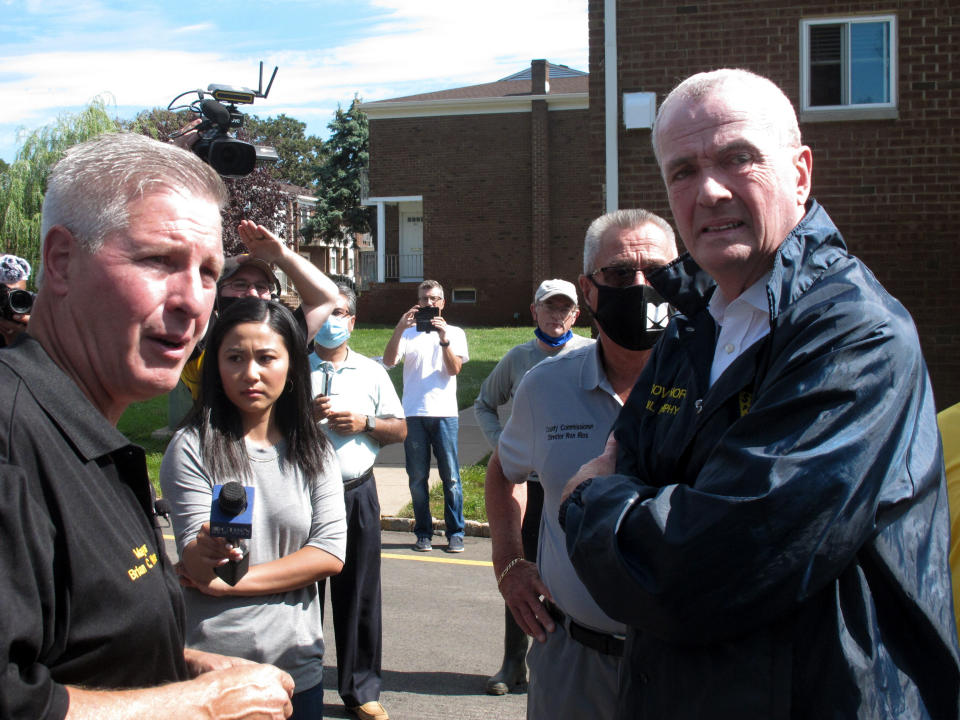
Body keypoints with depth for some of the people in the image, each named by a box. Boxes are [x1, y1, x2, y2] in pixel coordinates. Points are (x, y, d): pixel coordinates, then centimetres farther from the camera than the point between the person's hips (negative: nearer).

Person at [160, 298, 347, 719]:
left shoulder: (313, 451, 2)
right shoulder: (193, 447, -8)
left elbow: (331, 554, -6)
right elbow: (196, 563, -14)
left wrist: (226, 583, -13)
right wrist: (209, 551, -37)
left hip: (298, 665, 3)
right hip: (212, 668, -3)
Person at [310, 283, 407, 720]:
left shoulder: (371, 371, 12)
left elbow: (400, 429, 12)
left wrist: (364, 423, -5)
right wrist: (306, 414, -13)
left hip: (357, 492, 2)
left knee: (359, 596, 6)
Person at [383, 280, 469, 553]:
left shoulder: (455, 333, 11)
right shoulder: (408, 334, 12)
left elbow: (454, 369, -3)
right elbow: (389, 360, -6)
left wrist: (444, 340, -17)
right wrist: (399, 329, -18)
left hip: (445, 414, -1)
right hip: (413, 414, 1)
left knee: (450, 476, -2)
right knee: (417, 477, 3)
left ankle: (455, 533, 6)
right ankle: (423, 533, 12)